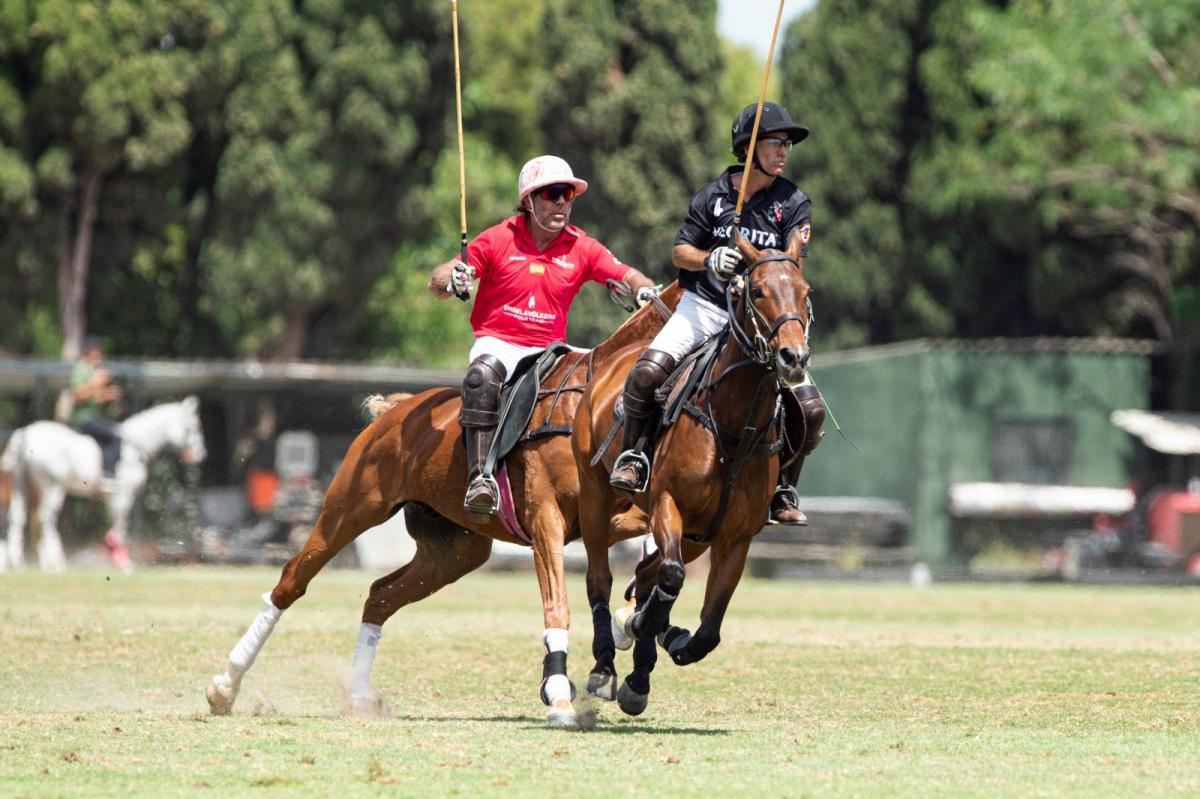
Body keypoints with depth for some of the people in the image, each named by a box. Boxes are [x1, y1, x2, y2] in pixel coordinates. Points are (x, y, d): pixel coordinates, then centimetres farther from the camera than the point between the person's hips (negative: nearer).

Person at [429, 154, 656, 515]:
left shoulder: (582, 248, 6)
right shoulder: (499, 239, -1)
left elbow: (627, 276, 4)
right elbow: (437, 281, -4)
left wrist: (646, 291, -21)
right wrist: (452, 282, -29)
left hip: (548, 350, 3)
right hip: (497, 344, -3)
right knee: (483, 376, -37)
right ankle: (480, 478, -42)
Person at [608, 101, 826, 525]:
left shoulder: (794, 203, 2)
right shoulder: (714, 195, 3)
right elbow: (679, 252, 6)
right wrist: (710, 260, -15)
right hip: (703, 306, -1)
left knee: (810, 410, -14)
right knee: (646, 373, -26)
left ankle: (782, 487, 9)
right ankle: (634, 452, 0)